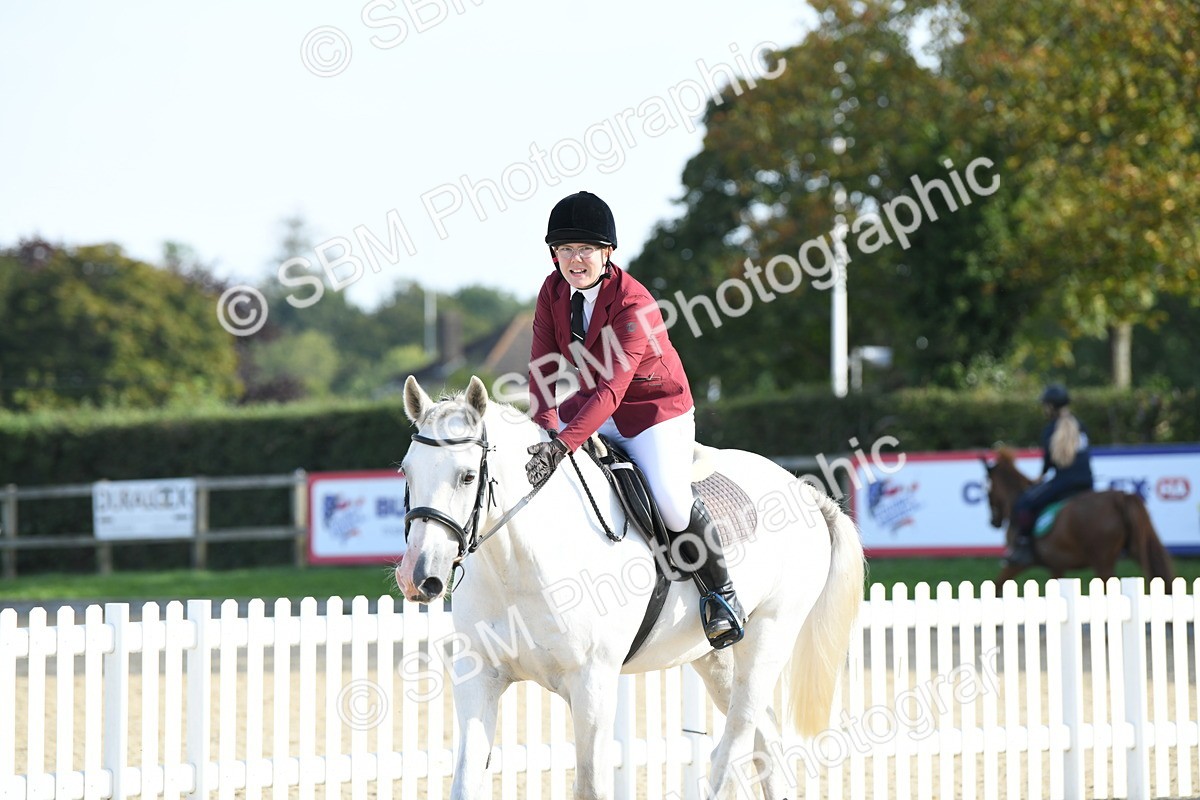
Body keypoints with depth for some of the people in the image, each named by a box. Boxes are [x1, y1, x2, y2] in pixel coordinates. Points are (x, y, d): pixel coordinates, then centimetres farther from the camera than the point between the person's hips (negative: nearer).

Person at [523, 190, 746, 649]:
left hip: (656, 409, -7)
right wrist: (544, 428, -26)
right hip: (593, 404, 7)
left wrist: (561, 445, -47)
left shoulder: (633, 304, -27)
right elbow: (542, 366, -7)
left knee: (672, 500, -28)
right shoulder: (553, 291, -7)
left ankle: (719, 593, -3)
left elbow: (611, 389, -36)